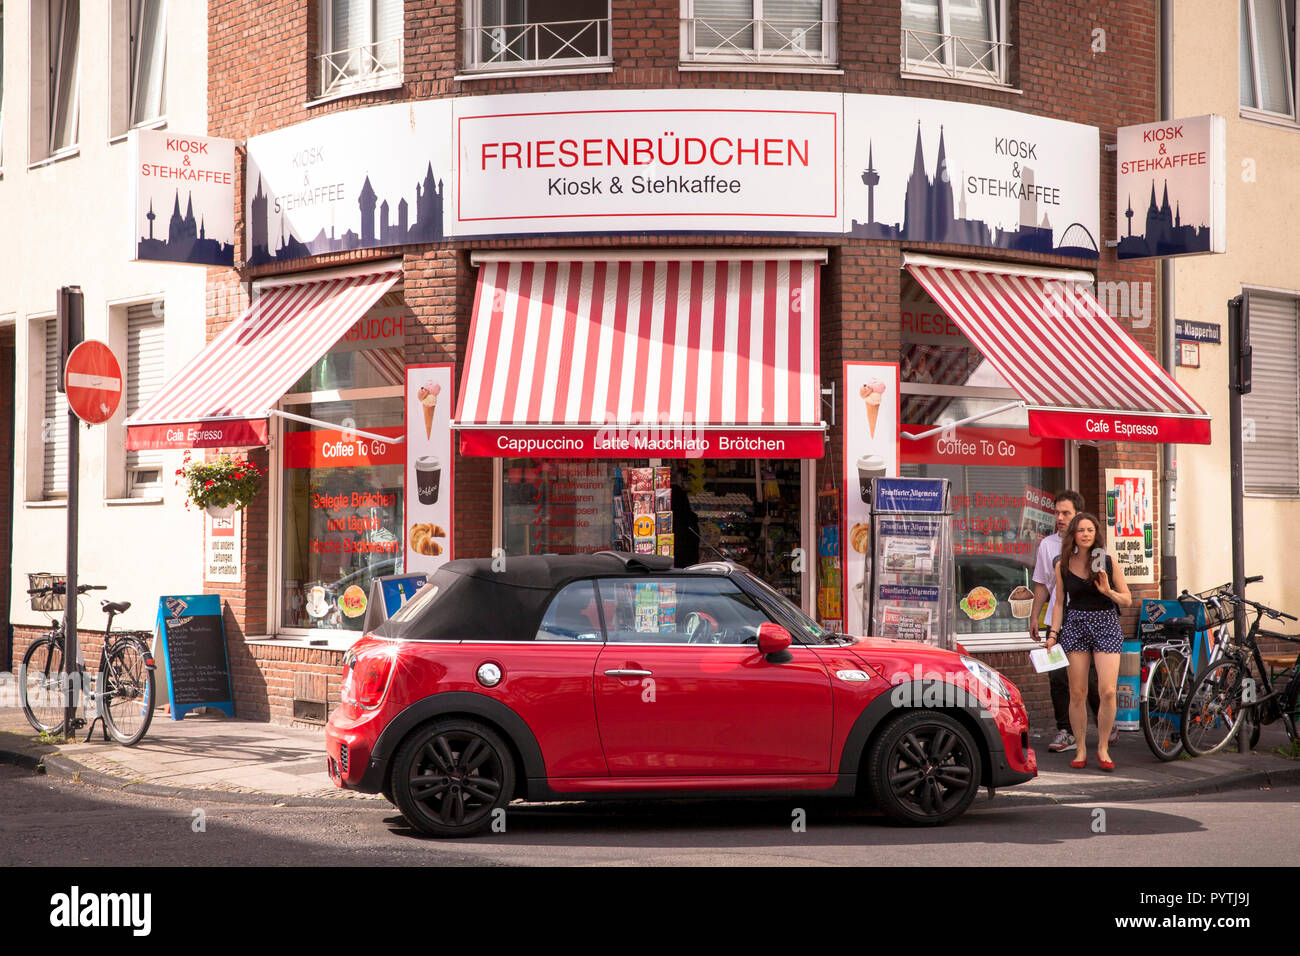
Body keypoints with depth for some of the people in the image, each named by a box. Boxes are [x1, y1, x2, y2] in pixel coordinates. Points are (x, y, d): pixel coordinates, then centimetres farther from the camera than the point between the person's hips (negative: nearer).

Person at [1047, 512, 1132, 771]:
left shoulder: (1108, 562, 1)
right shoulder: (1063, 566, 5)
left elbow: (1127, 600, 5)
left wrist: (1108, 591, -14)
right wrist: (1053, 634, 3)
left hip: (1106, 625, -1)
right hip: (1074, 626, 1)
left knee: (1108, 691, -11)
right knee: (1077, 693, -1)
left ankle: (1103, 749, 4)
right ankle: (1080, 749, 10)